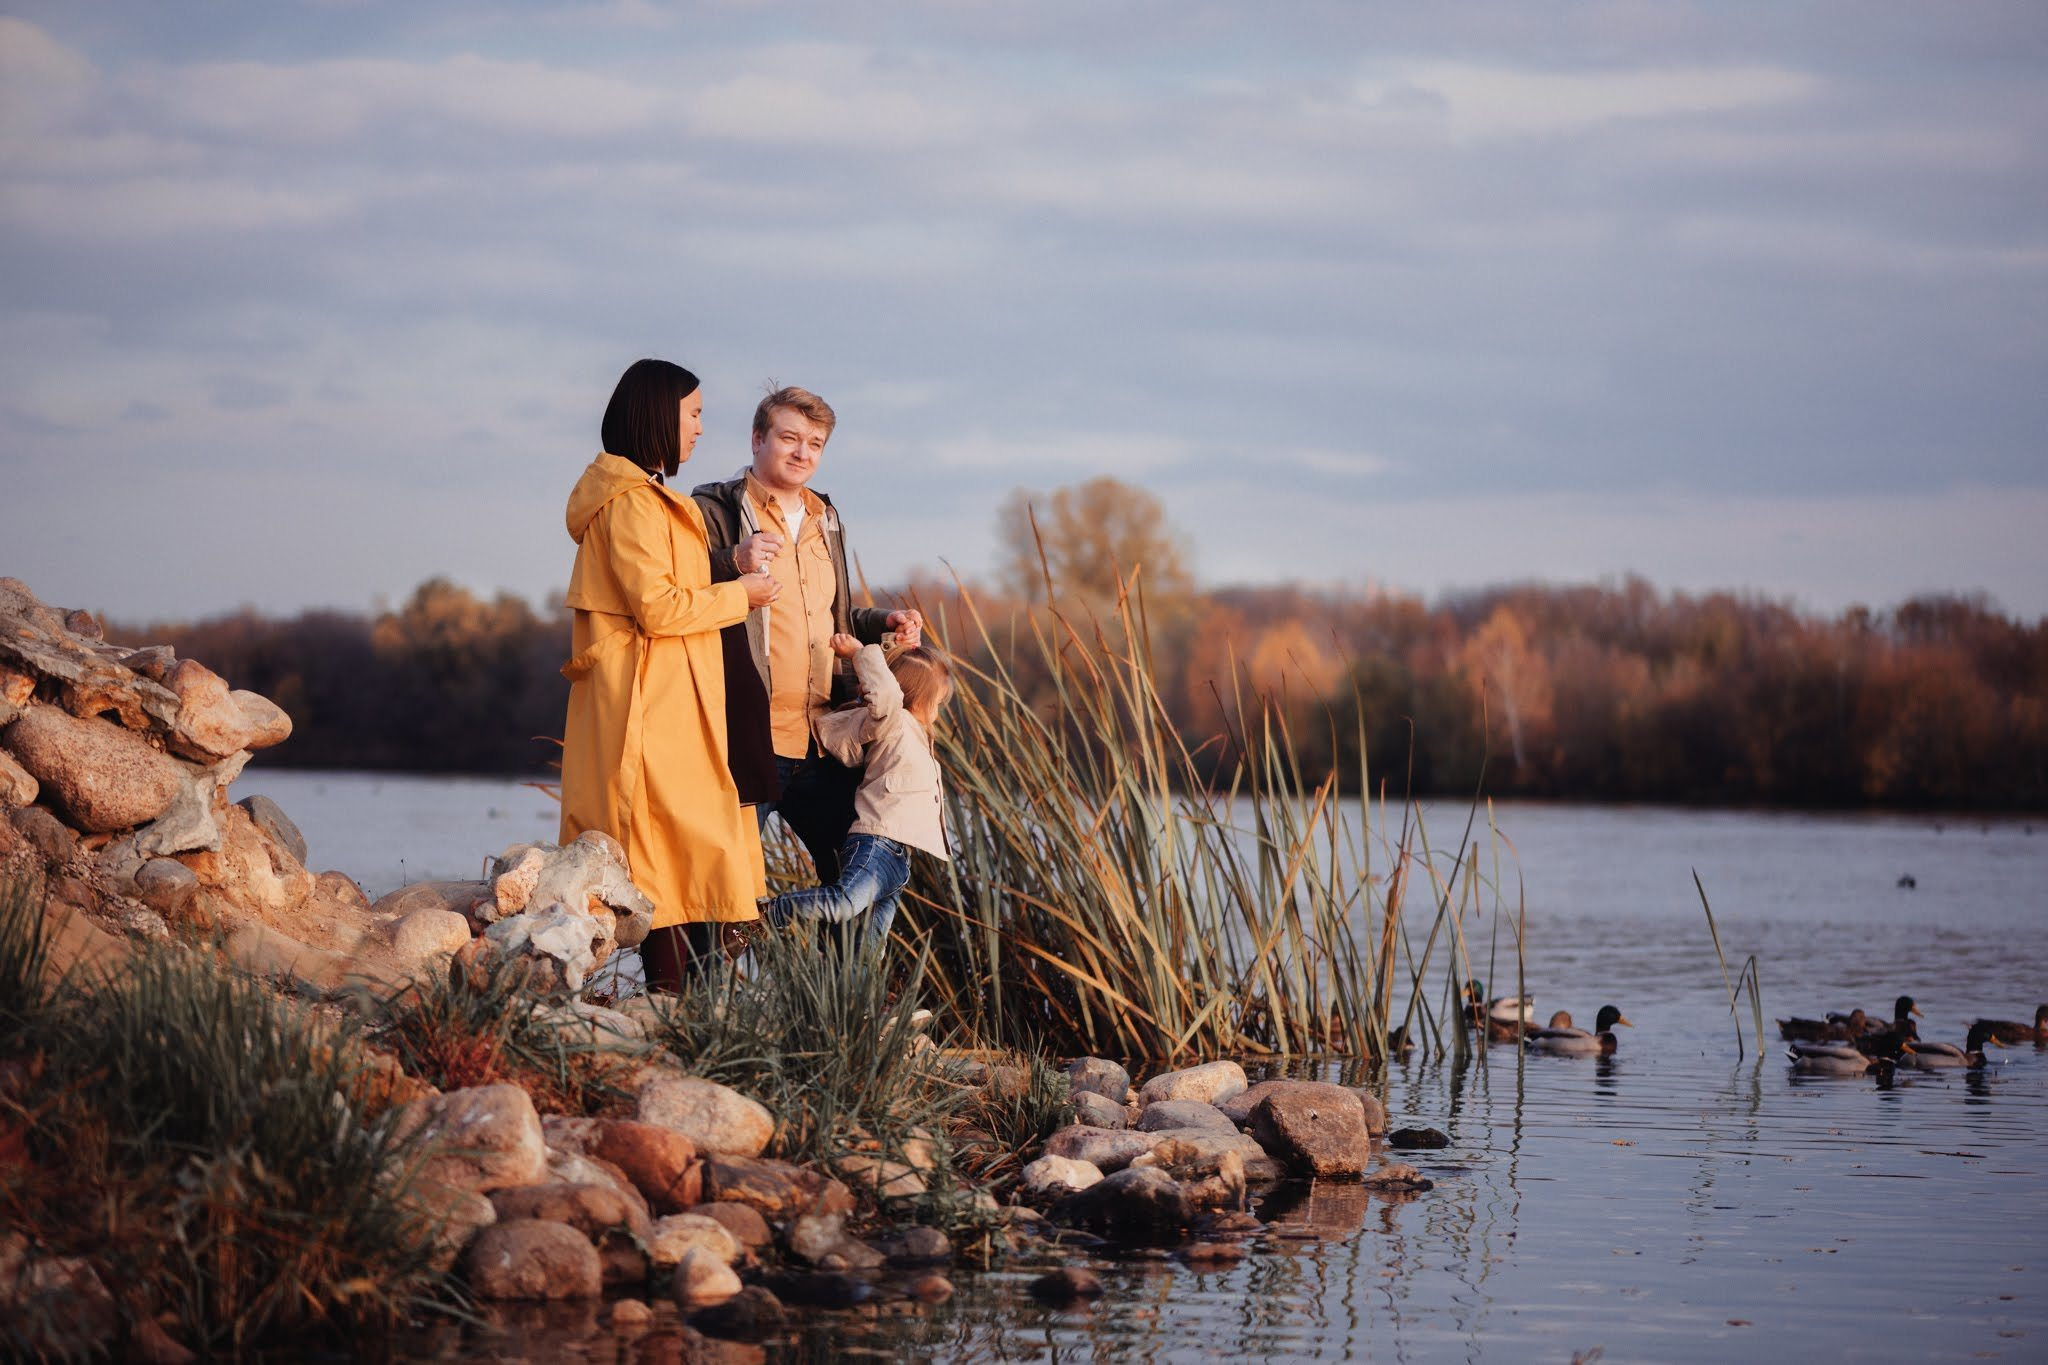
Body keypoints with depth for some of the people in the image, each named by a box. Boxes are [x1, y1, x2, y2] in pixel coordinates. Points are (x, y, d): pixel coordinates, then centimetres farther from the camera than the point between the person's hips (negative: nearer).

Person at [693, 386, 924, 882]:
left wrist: (884, 623, 16)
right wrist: (733, 563, -26)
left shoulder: (824, 518, 22)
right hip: (746, 739, -7)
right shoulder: (716, 510, -1)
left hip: (822, 744, 7)